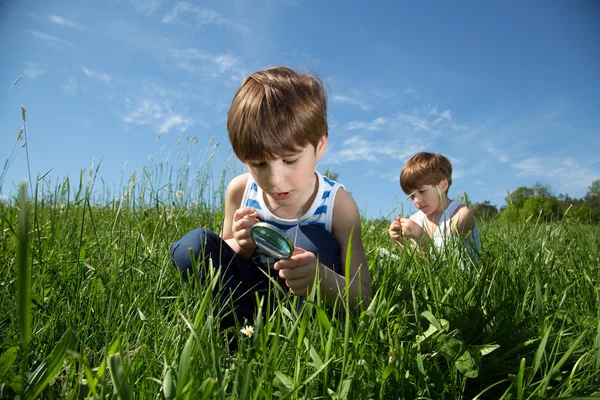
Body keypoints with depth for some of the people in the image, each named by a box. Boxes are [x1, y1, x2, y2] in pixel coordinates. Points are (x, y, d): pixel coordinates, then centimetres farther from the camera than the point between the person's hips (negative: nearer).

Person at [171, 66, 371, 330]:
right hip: (246, 293, 3)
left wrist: (323, 278, -45)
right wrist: (240, 247, -21)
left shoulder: (338, 204, -20)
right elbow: (222, 259, 5)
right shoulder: (240, 191, -11)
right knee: (195, 244, -20)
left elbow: (362, 296, -21)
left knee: (308, 240, -30)